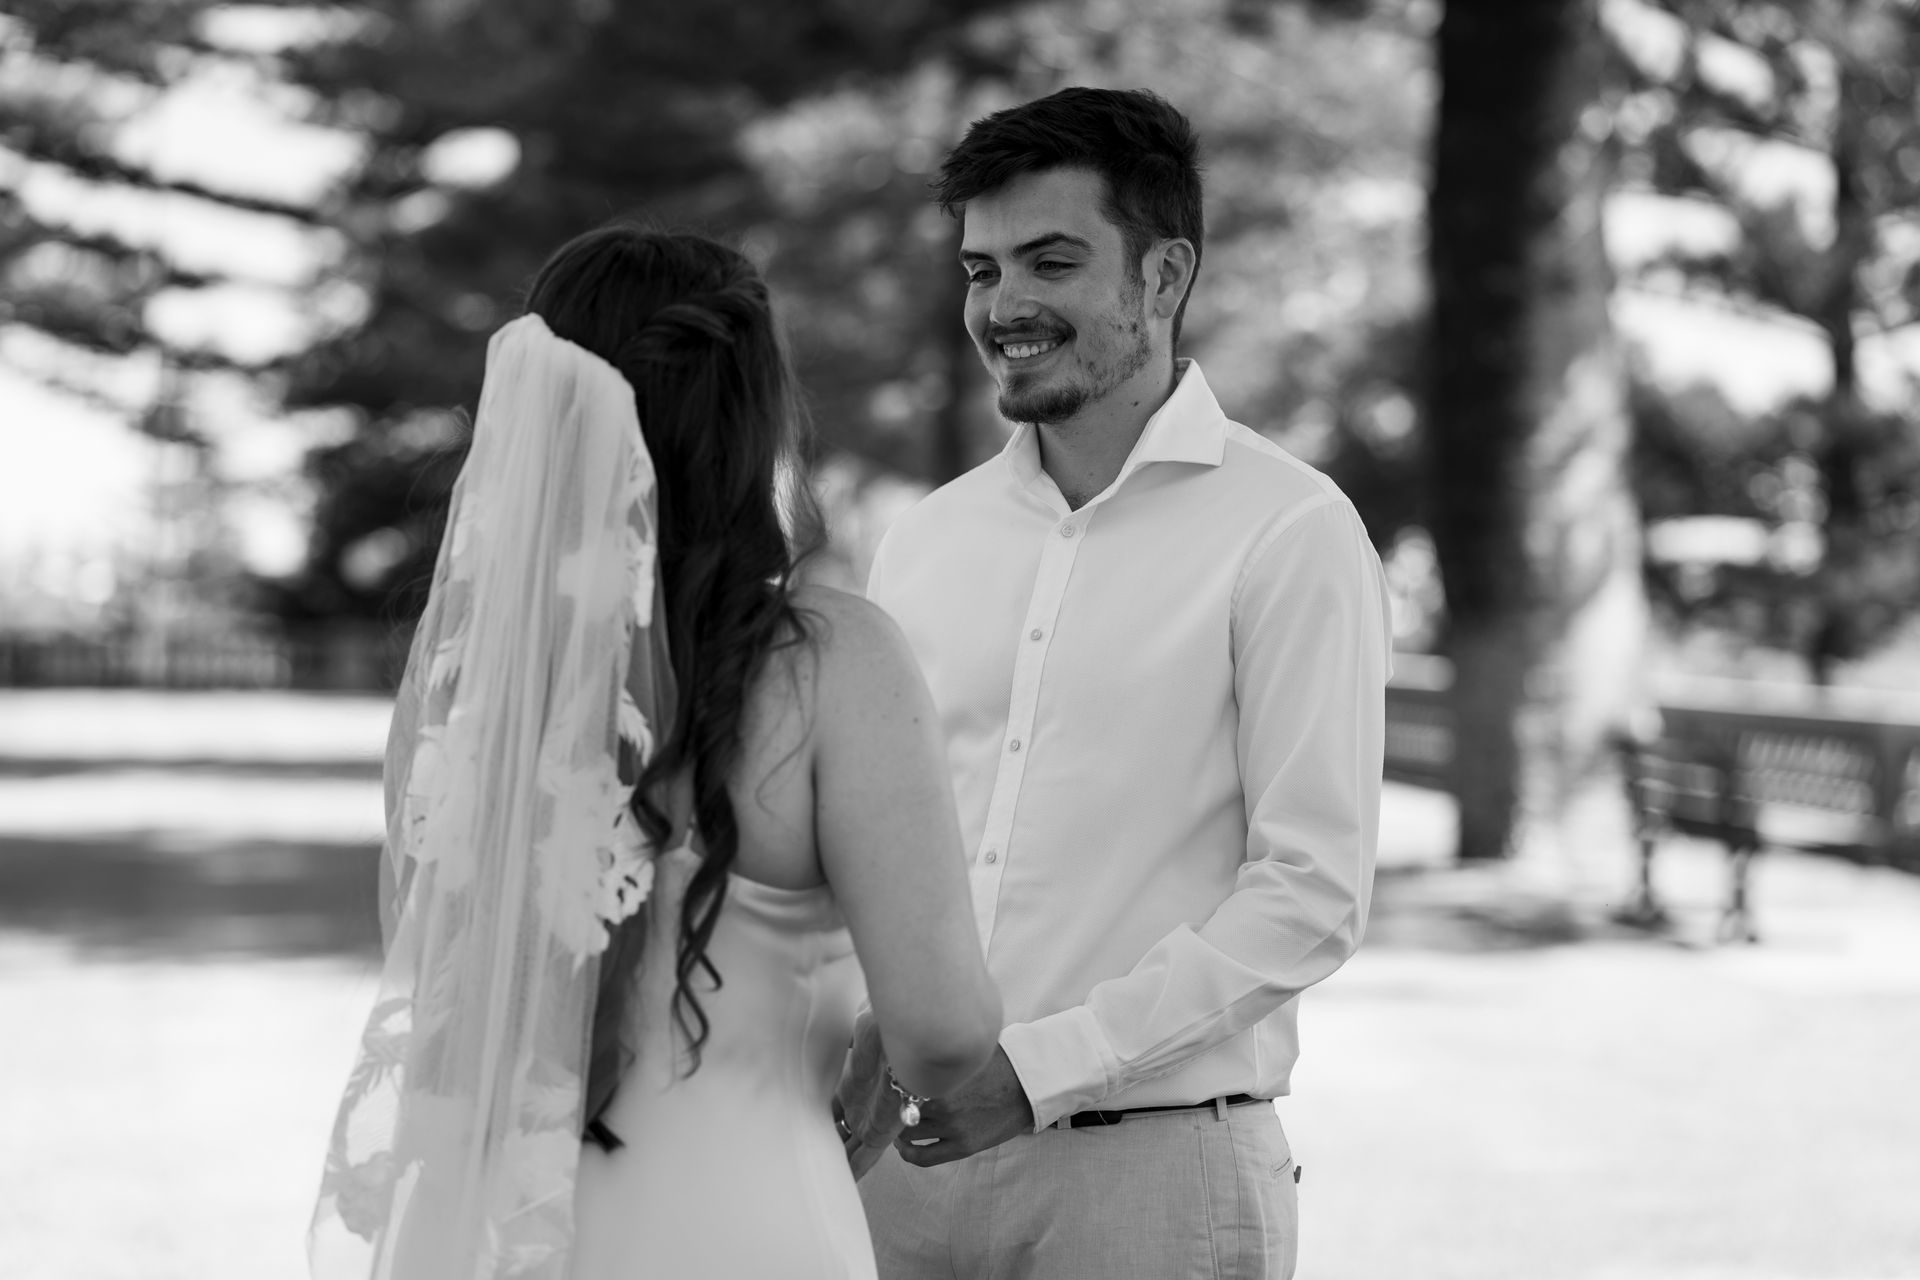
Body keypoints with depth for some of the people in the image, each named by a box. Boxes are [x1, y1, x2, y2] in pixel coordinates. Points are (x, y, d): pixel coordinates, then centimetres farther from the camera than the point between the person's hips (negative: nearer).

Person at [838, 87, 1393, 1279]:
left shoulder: (1289, 532, -5)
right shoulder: (923, 543, 11)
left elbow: (1312, 894, -10)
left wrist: (1045, 1064, -16)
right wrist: (863, 1042, -5)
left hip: (1154, 1166, -4)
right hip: (908, 1158, 4)